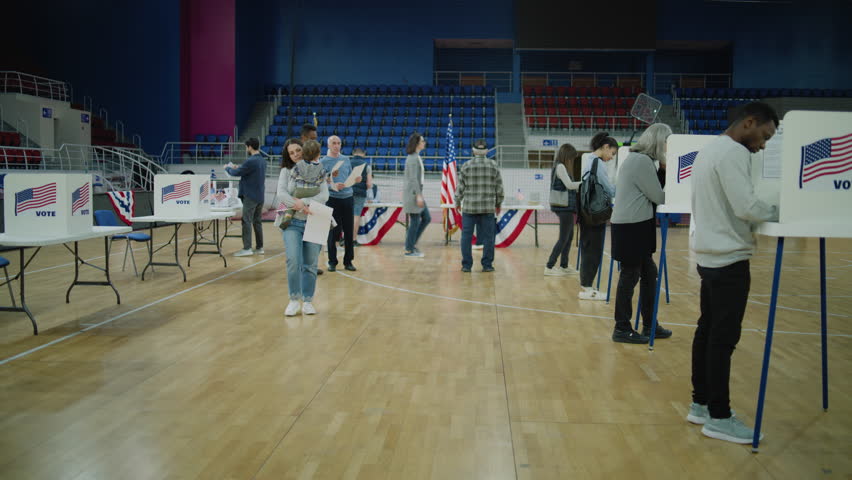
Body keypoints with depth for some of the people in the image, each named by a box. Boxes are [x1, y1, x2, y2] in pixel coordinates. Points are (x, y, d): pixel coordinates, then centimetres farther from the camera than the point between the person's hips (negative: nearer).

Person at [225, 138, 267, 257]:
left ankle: (247, 248, -7)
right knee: (257, 221, 12)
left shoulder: (251, 161, -17)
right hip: (260, 196, 8)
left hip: (250, 196, -8)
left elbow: (236, 173, -11)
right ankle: (259, 247, 14)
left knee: (247, 221, -5)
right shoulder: (262, 161, 11)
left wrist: (228, 168, 8)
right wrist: (236, 168, 21)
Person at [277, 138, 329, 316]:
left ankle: (307, 300, 14)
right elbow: (281, 193, -6)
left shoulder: (320, 173, 8)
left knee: (310, 264, 2)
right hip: (292, 222, -1)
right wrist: (299, 207, -20)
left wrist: (303, 202, -17)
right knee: (293, 260, -15)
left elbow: (324, 196, -5)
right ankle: (295, 299, -1)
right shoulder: (286, 171, 7)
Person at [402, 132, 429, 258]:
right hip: (413, 193, -10)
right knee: (415, 221, -4)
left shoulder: (416, 157, 15)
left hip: (416, 192, 10)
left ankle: (412, 243, 17)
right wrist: (418, 195, -22)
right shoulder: (413, 158, -15)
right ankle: (409, 250, 5)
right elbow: (413, 178, -20)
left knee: (426, 218, 11)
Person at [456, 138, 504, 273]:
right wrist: (498, 203, 17)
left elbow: (460, 187, 0)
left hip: (469, 207, 0)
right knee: (488, 237, 7)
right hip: (488, 208, 1)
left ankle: (466, 265, 9)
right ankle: (487, 265, 10)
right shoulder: (493, 166, 1)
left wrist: (457, 202, 15)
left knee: (466, 236, 7)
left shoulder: (466, 166, -3)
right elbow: (499, 187, 4)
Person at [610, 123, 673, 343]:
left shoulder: (637, 158, 16)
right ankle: (622, 329, 6)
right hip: (631, 227, -10)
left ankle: (649, 325, 23)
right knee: (630, 275, -3)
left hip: (635, 225, 11)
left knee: (649, 273, 15)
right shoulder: (643, 161, -16)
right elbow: (659, 197, -14)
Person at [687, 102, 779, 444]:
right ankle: (719, 418, 4)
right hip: (729, 258, -10)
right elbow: (746, 207, -22)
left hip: (709, 255, 10)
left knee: (708, 331, 13)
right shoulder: (734, 152, -15)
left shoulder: (710, 149, 16)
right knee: (724, 338, -4)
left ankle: (701, 404, 21)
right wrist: (778, 213, -5)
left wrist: (757, 220, 10)